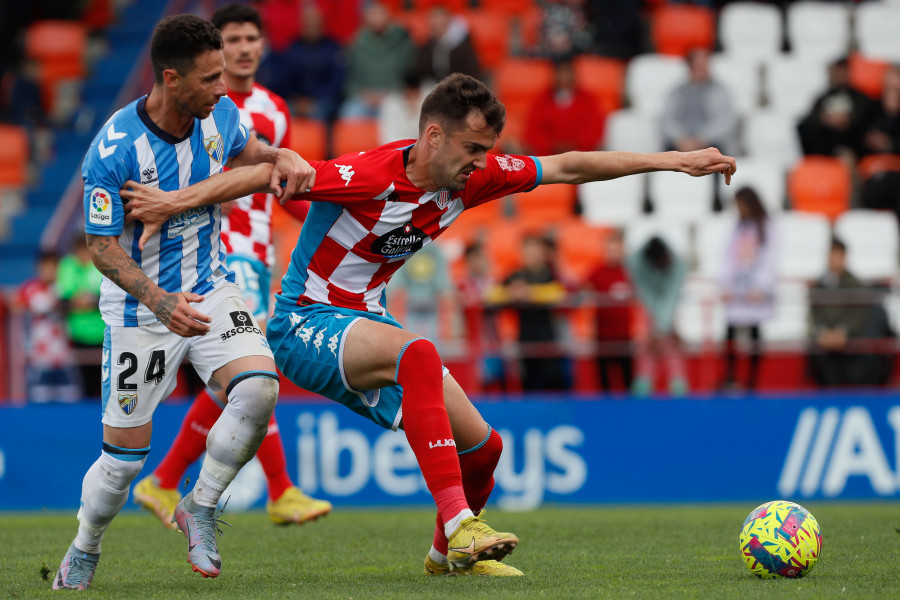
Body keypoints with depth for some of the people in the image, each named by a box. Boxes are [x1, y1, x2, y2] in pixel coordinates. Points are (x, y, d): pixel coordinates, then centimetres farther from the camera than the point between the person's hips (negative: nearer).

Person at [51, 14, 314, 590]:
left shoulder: (220, 113, -8)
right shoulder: (114, 150, -24)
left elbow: (249, 153, 15)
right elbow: (102, 246, -18)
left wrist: (283, 159, -8)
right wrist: (159, 301, -32)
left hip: (211, 287, 4)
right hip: (140, 306, -4)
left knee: (259, 389, -23)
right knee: (125, 455, 0)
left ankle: (200, 508, -1)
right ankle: (83, 554, 29)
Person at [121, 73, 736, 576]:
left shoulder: (471, 176, -4)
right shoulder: (371, 175, -25)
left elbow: (569, 167, 2)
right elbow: (269, 173, -26)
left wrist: (676, 160, 2)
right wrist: (174, 202, -32)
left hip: (367, 323, 8)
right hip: (305, 322, -8)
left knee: (481, 446, 3)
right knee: (418, 353, -38)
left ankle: (451, 553, 33)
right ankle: (459, 523, -39)